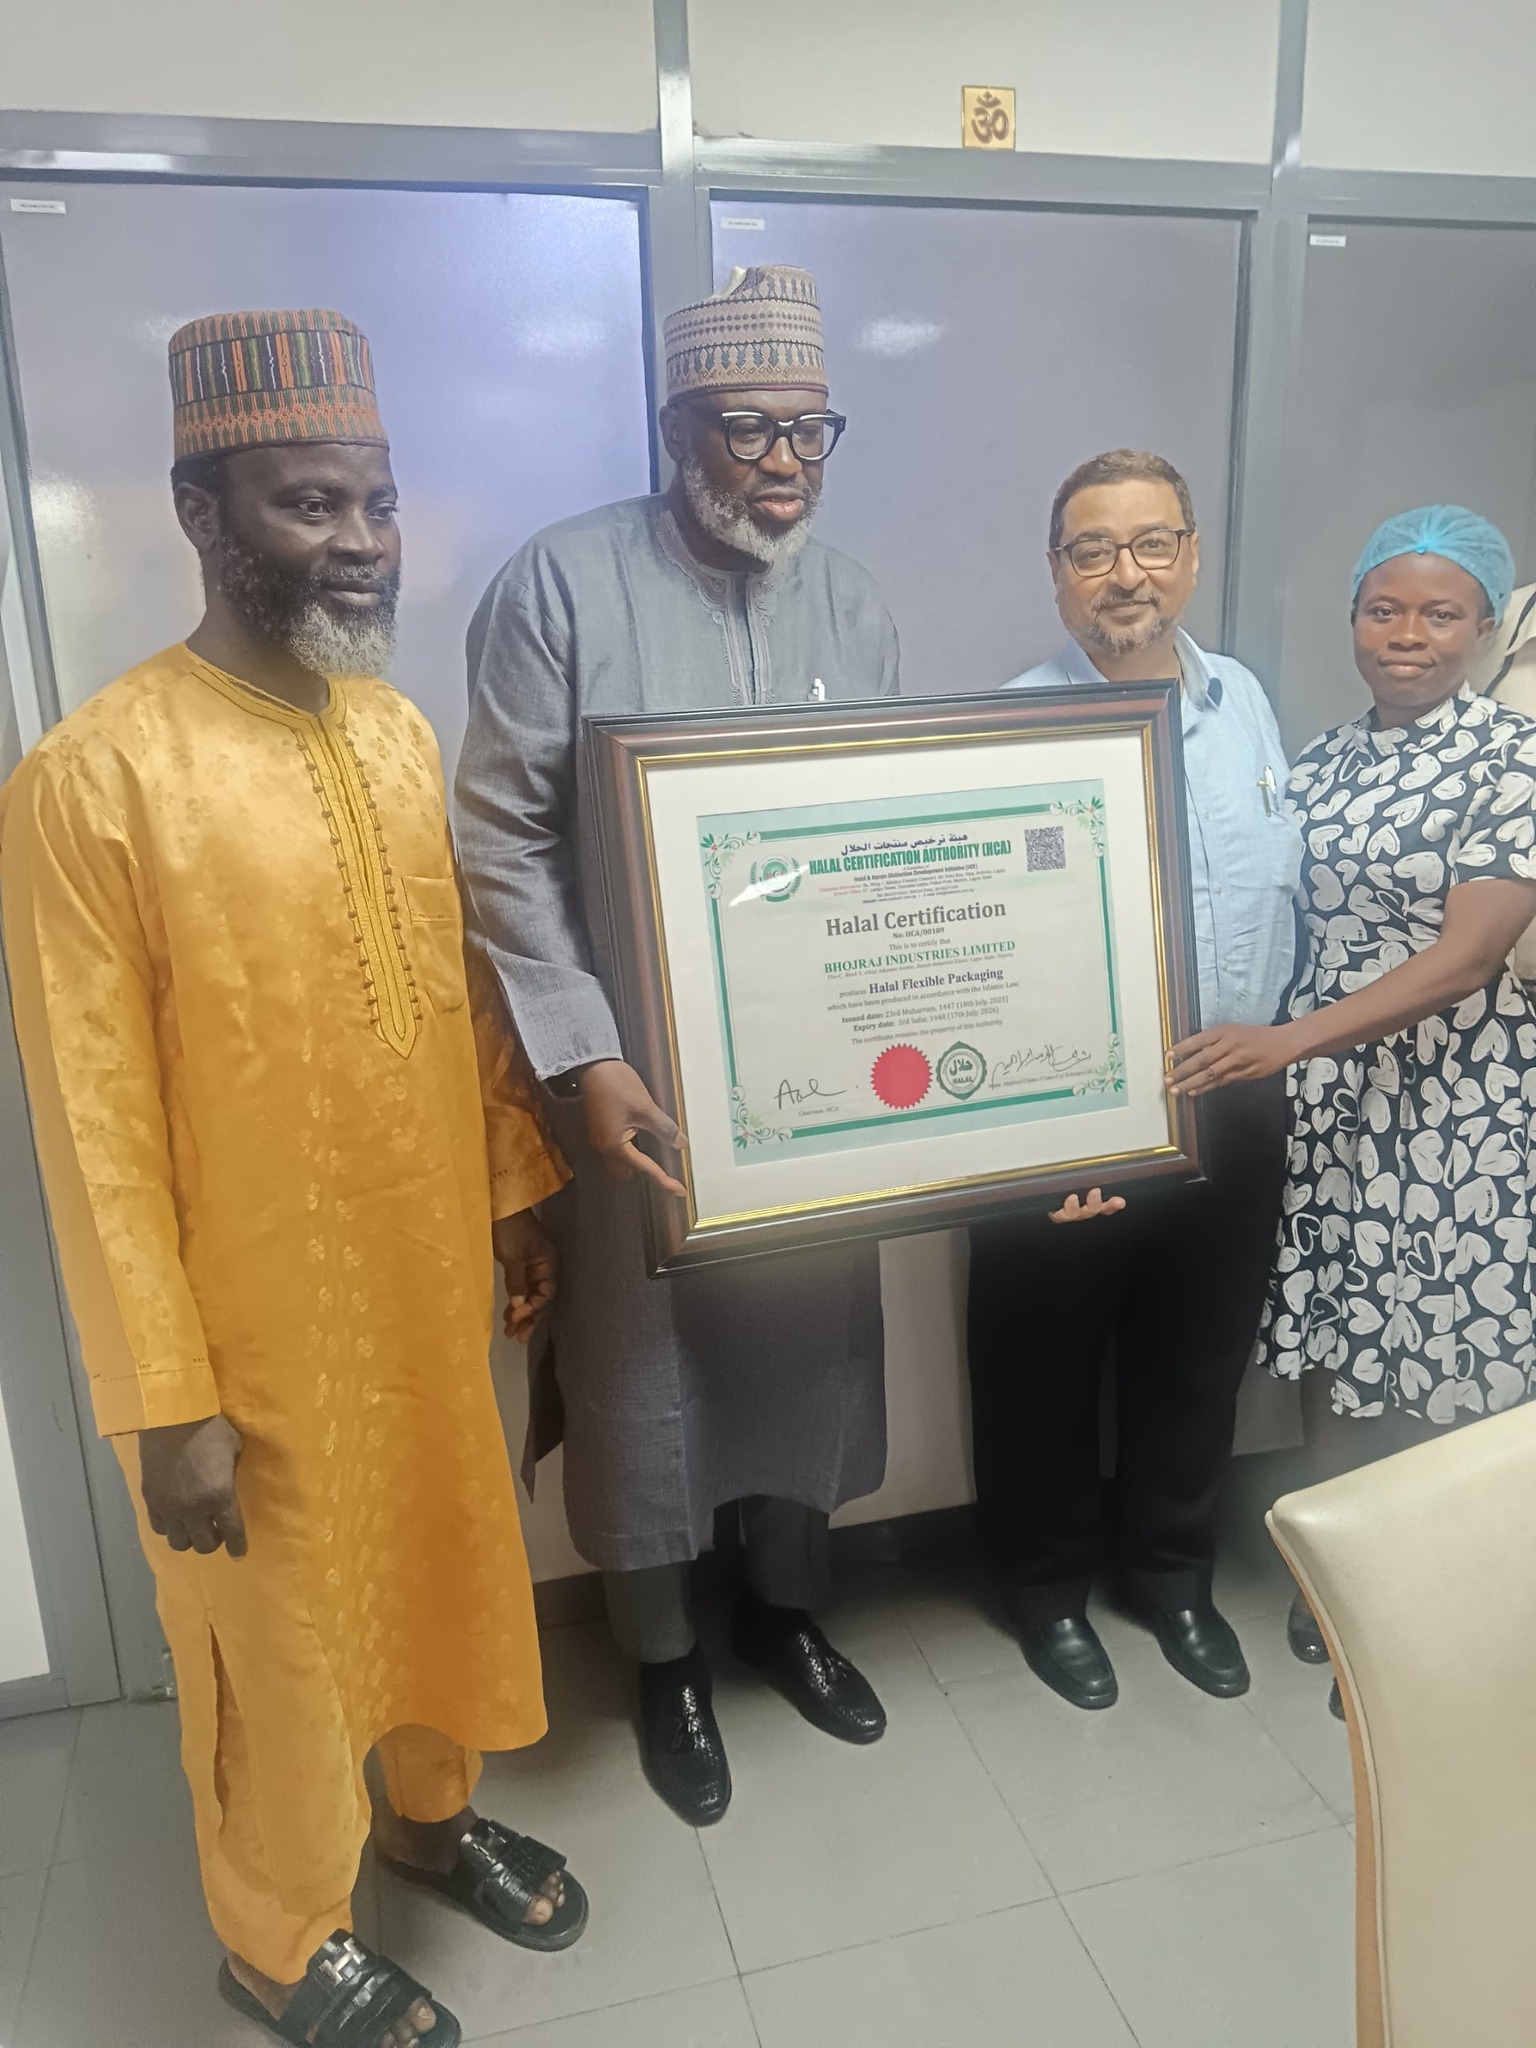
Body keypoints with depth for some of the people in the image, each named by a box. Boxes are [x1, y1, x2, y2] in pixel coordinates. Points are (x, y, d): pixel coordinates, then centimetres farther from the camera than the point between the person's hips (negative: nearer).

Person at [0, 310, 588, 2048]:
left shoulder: (401, 728, 2)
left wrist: (521, 1189, 10)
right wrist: (167, 1400, -14)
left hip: (428, 1275, 6)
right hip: (258, 1327, -6)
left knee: (446, 1562, 23)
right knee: (282, 1641, 15)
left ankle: (431, 1809, 52)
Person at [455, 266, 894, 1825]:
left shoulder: (851, 601, 5)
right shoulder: (563, 583, -10)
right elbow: (502, 843, -12)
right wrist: (583, 1062, -19)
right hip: (635, 1077, -4)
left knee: (811, 1333, 17)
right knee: (640, 1363, 10)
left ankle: (785, 1607, 43)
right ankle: (663, 1659, 36)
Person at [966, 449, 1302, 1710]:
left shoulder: (1244, 700, 5)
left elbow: (1282, 888, 14)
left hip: (1235, 1107, 6)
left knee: (1201, 1357, 20)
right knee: (1047, 1366, 13)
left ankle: (1170, 1567, 44)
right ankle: (1048, 1582, 38)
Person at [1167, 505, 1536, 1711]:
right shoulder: (1325, 761, 11)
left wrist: (1289, 1040, -26)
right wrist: (1261, 1053, -2)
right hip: (1329, 1101, 5)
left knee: (1436, 1365, 3)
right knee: (1333, 1346, 12)